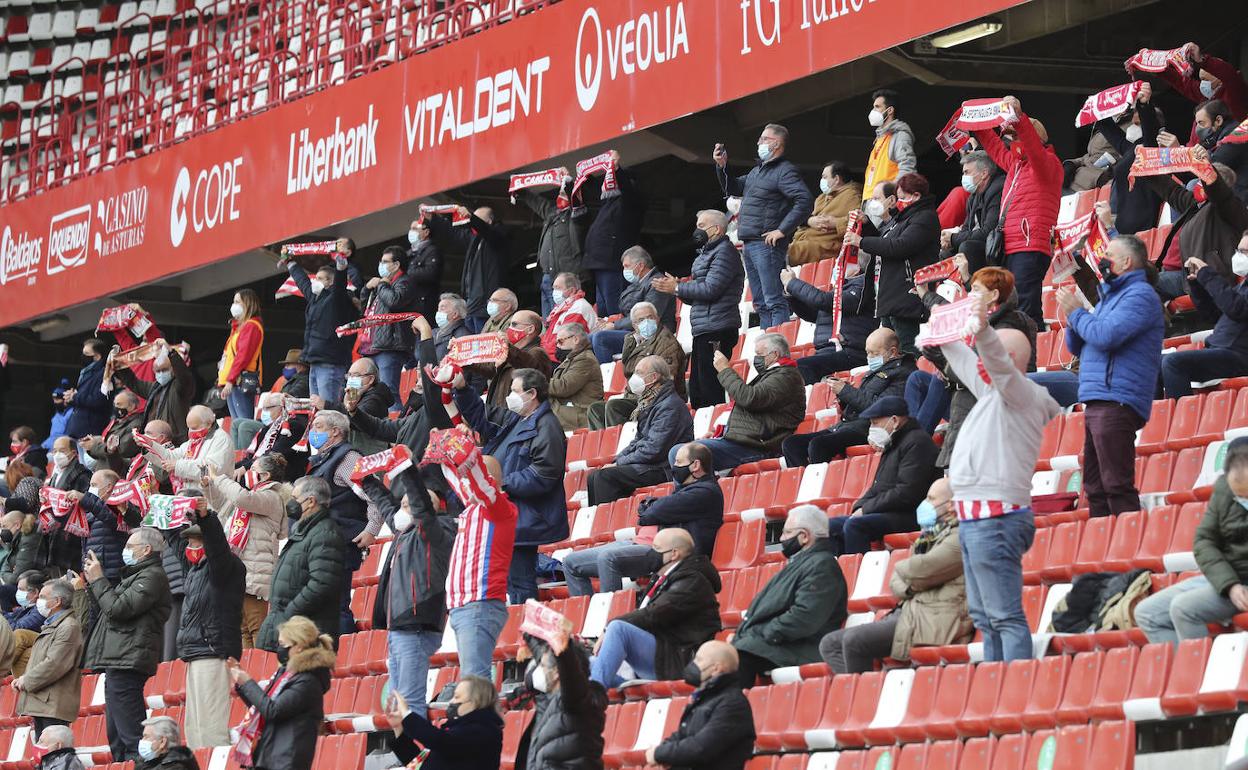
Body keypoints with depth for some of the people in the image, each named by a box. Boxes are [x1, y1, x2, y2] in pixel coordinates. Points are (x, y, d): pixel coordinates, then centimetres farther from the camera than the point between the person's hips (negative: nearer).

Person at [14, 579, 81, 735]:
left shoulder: (69, 627, -12)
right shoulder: (50, 626, 22)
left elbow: (55, 665, -21)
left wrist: (26, 681, -11)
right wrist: (23, 680, 9)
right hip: (41, 706, 10)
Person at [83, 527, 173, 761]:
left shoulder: (152, 576, -8)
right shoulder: (135, 575, 25)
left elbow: (117, 608, -16)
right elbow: (107, 610, 25)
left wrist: (98, 580, -4)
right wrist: (92, 583, 14)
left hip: (127, 662, -11)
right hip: (117, 663, 11)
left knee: (130, 734, -15)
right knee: (116, 735, 13)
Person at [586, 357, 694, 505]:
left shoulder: (670, 406, -16)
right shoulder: (650, 401, 17)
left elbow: (654, 450, -21)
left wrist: (620, 463, -13)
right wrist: (616, 460, 7)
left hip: (662, 469, -10)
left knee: (605, 475, -23)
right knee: (593, 476, -1)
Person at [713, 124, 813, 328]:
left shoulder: (785, 171, -9)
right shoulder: (758, 170, 20)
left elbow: (804, 201, -22)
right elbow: (733, 188, 32)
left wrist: (782, 231, -21)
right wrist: (722, 166, 16)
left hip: (766, 244, -10)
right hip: (749, 244, 10)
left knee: (774, 301, -13)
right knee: (761, 304, 12)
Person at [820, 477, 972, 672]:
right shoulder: (930, 536, 24)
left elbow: (923, 569, -19)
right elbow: (895, 582, 19)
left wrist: (901, 568, 4)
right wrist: (909, 587, -4)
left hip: (934, 623, -10)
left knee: (854, 639, -27)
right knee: (830, 644, -1)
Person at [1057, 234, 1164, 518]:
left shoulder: (1140, 295, -7)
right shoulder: (1110, 296, 24)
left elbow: (1105, 336, -20)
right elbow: (1077, 347, 25)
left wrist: (1075, 312, -4)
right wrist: (1073, 316, 5)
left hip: (1116, 401, -10)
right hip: (1095, 403, 10)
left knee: (1116, 486, -13)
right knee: (1095, 489, 9)